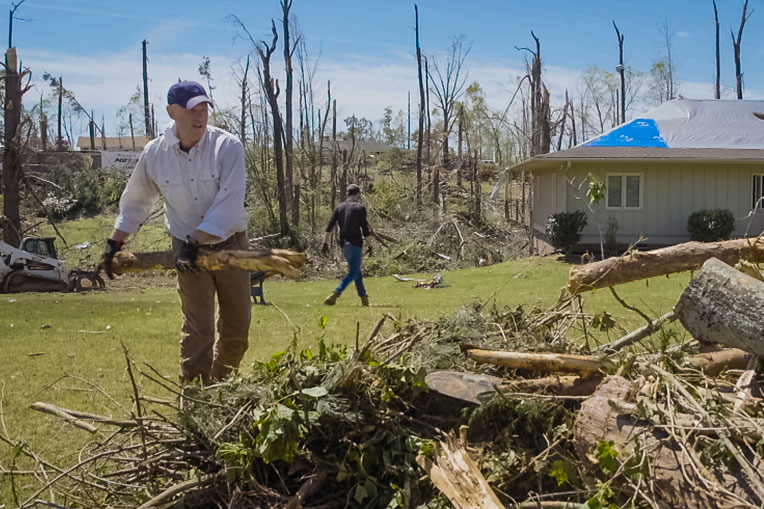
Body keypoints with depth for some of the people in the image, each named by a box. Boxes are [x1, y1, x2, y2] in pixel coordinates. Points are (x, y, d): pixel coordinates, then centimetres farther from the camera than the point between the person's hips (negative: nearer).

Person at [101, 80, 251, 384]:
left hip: (230, 244, 0)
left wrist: (195, 243, -27)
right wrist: (115, 243, 13)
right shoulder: (155, 154, -7)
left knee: (237, 328, 10)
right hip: (188, 248, 0)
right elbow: (135, 202, 10)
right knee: (197, 331, -7)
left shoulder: (228, 146, -17)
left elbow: (228, 204, -24)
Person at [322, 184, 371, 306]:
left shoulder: (339, 208, 11)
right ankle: (334, 295, -24)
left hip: (344, 244, 7)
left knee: (357, 273, 18)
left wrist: (325, 243, 4)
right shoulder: (360, 208, -5)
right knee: (353, 273, -7)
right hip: (355, 244, -7)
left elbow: (329, 227, 3)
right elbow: (365, 229, -9)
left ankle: (364, 299, 21)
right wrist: (369, 245, -2)